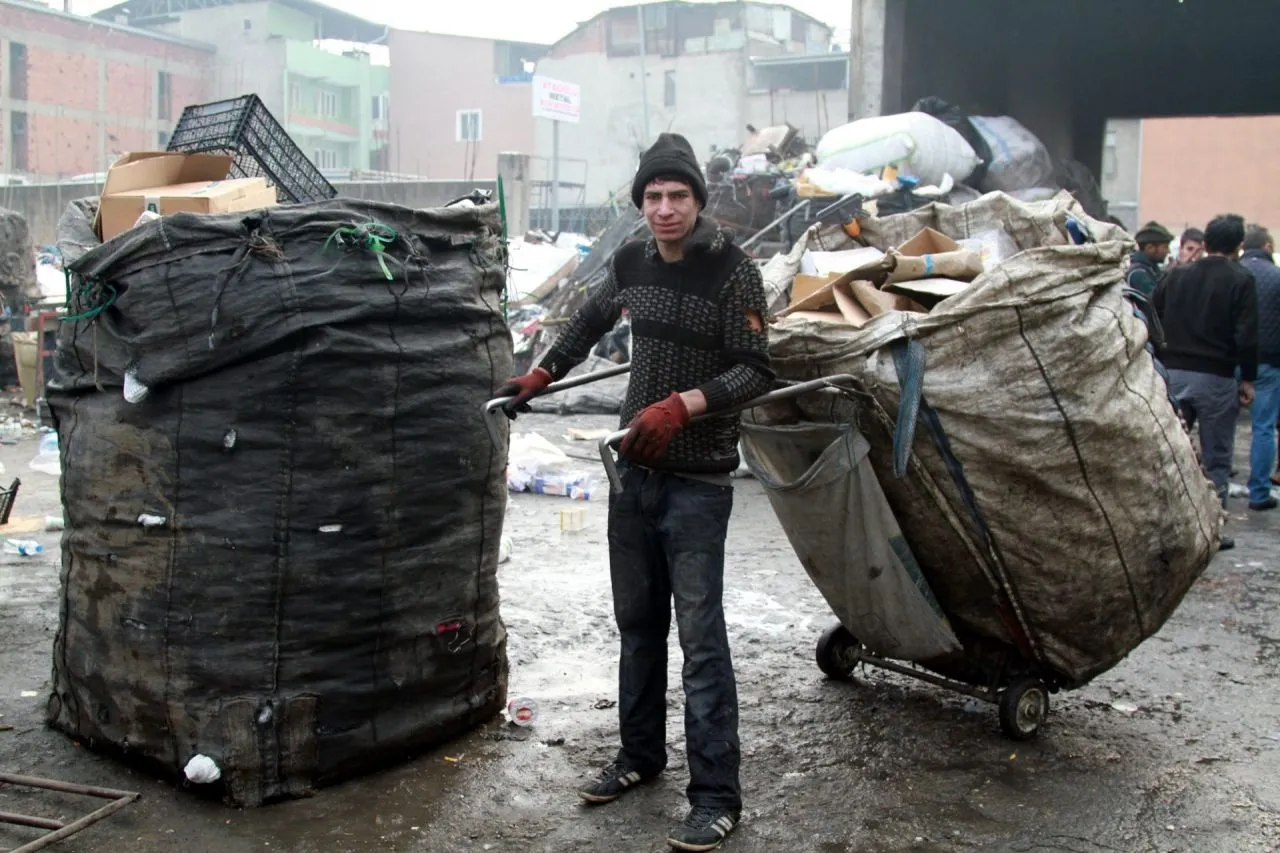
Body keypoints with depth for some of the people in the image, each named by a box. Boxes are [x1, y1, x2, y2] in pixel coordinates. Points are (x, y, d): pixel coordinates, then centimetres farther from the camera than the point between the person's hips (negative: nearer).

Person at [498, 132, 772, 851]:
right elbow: (593, 319, 25)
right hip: (635, 470, 6)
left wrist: (683, 405, -26)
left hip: (698, 481, -6)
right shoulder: (633, 263, 5)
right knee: (638, 622, 15)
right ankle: (641, 754, 31)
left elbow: (756, 371, -15)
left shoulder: (732, 271, -13)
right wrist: (542, 375, 25)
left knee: (700, 635, -6)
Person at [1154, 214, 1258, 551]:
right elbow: (1246, 337, -11)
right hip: (1216, 378, -4)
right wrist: (1248, 378, -2)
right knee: (1217, 459, 5)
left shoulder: (1175, 277, 7)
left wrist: (1164, 365, 12)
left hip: (1173, 373, 4)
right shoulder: (1240, 280, -6)